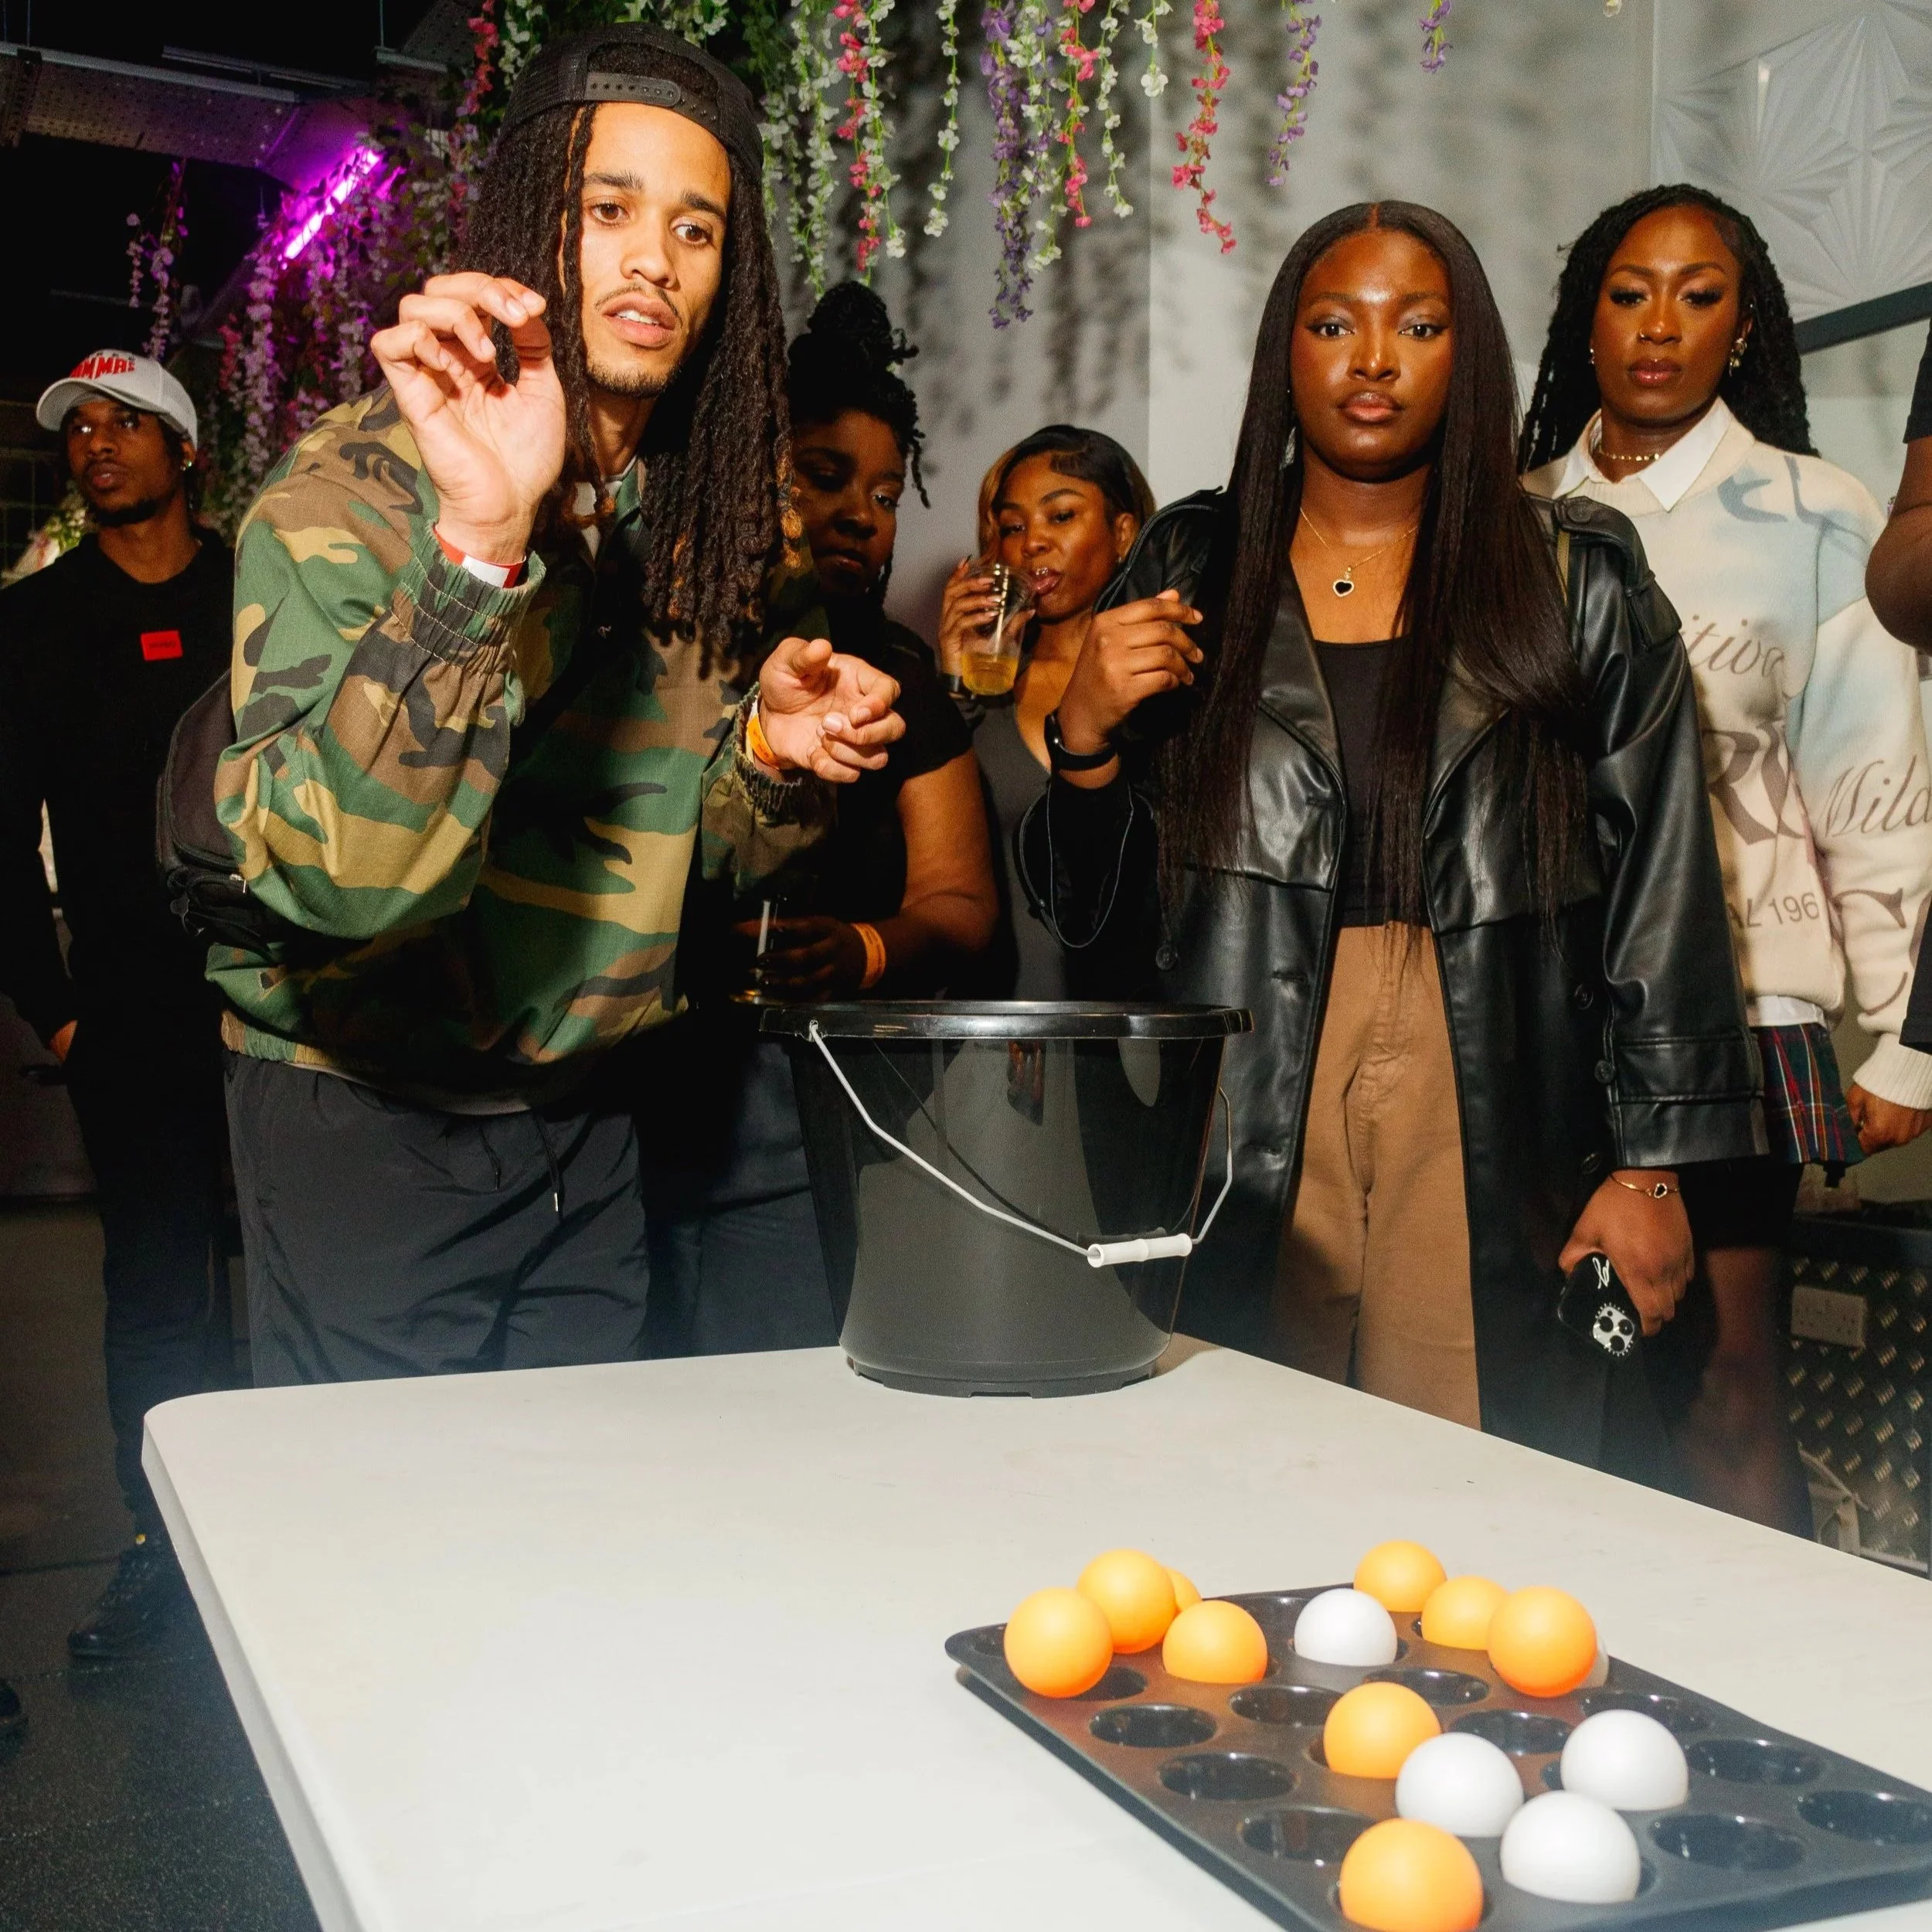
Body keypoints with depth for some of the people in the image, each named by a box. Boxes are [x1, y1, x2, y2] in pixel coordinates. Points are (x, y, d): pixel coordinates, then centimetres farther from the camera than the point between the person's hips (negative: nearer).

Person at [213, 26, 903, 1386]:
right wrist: (477, 544, -42)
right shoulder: (358, 489, -17)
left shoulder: (709, 512, 0)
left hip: (587, 1124, 6)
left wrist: (774, 761, -11)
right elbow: (333, 872, -32)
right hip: (367, 1117, -5)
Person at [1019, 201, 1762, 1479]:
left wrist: (1654, 1165, -2)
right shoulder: (1192, 569, 11)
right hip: (1239, 1125, 1)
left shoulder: (1577, 584, 8)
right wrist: (1086, 735, -7)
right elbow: (1091, 896, 12)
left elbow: (1661, 883, 4)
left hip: (1495, 1122, 0)